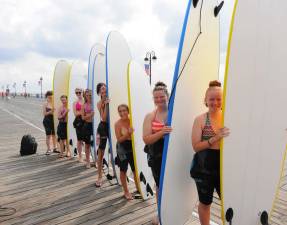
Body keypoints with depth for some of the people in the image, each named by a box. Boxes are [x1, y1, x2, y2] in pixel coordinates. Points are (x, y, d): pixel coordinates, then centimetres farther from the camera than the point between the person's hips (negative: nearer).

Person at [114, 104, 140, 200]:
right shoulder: (117, 124, -14)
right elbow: (119, 139, -17)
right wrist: (128, 134, -29)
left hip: (132, 147, 3)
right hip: (122, 149, -3)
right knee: (123, 170, 9)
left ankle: (138, 188, 34)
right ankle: (126, 191, 27)